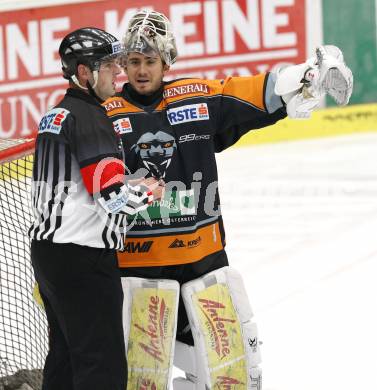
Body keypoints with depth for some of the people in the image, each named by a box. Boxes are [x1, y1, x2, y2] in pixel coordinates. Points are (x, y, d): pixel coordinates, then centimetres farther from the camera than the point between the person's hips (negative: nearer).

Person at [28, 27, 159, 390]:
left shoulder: (55, 114, 15)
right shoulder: (88, 117, -16)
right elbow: (114, 194, -23)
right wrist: (147, 191, -3)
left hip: (48, 248, 10)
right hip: (82, 256, -10)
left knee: (66, 353, 18)